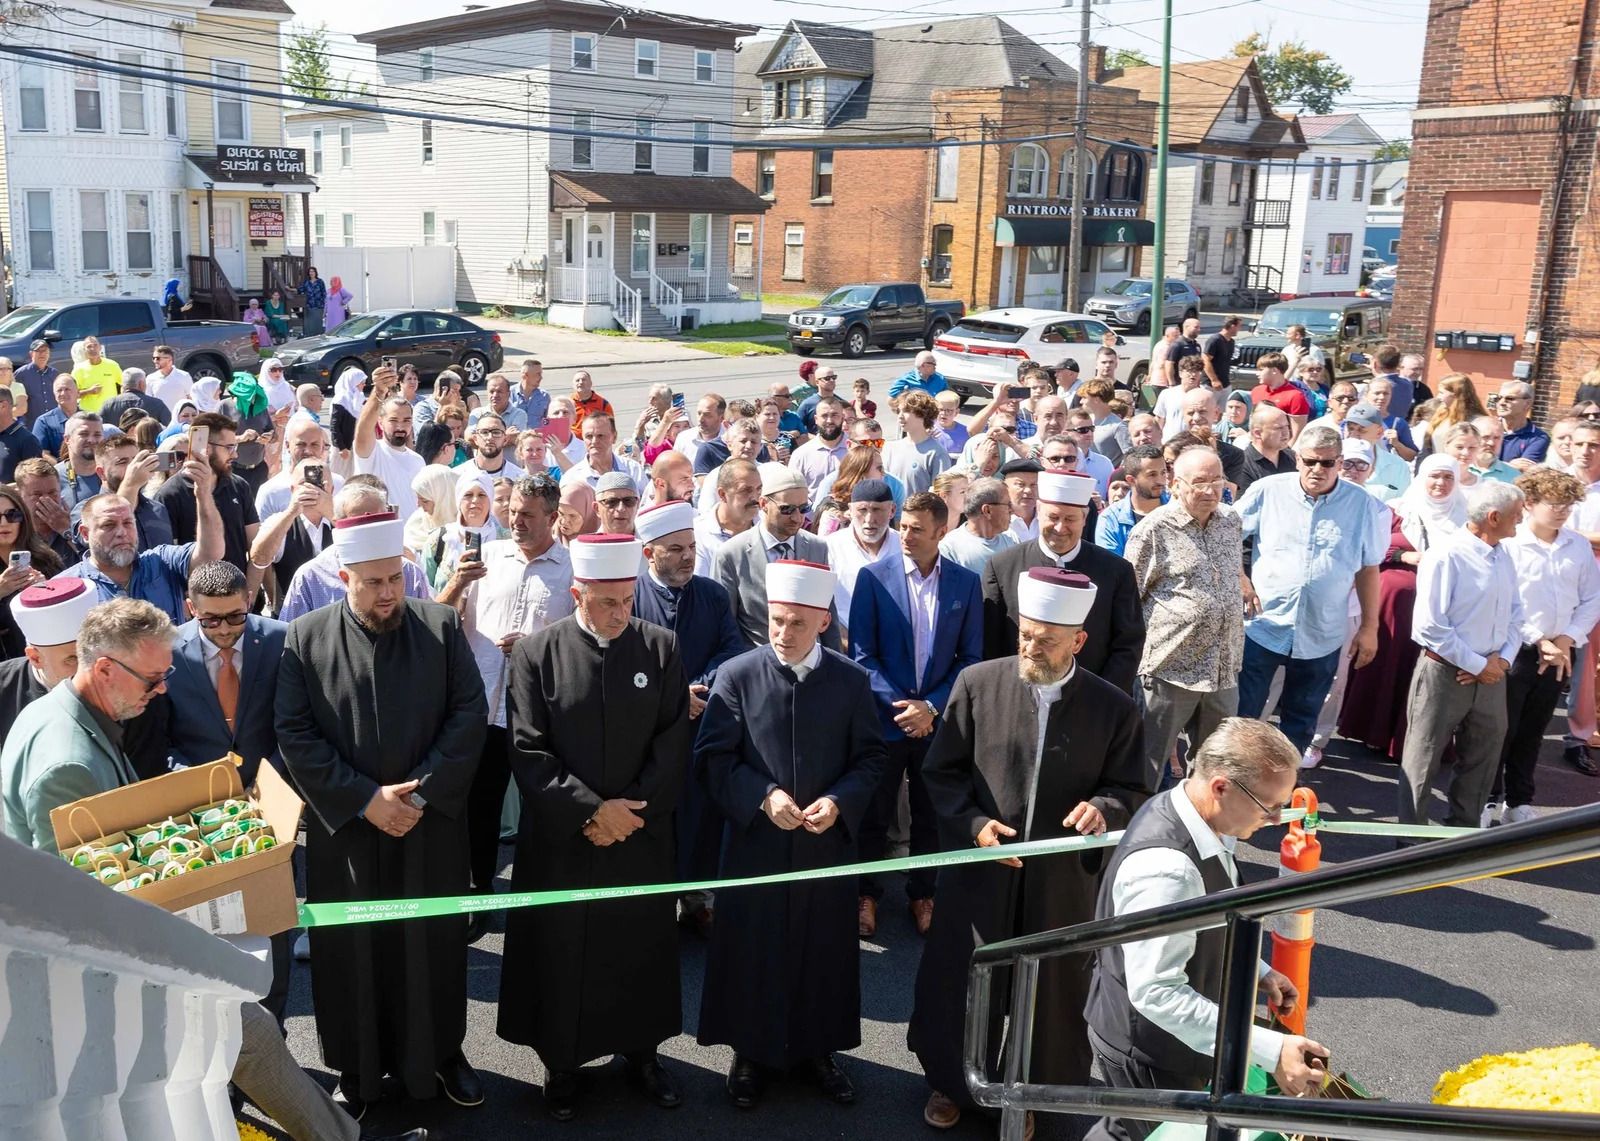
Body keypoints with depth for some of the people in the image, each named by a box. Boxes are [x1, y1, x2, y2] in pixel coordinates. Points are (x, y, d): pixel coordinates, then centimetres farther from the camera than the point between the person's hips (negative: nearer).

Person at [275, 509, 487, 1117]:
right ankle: (358, 1069, 27)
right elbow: (295, 734, -7)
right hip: (345, 829, 0)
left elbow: (470, 713, -5)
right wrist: (365, 799, -14)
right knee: (351, 949, 9)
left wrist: (423, 793, -13)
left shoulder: (442, 626, -2)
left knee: (433, 942, 11)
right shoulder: (304, 638, -3)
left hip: (431, 826, 1)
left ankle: (441, 1052, 31)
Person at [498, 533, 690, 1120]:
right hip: (560, 839, -1)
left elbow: (673, 744, -3)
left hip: (641, 837, 2)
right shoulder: (535, 653, -8)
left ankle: (641, 1049, 33)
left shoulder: (662, 648, -3)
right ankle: (560, 1062, 27)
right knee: (560, 954, 9)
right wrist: (591, 808, -16)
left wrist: (630, 812, -11)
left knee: (641, 949, 13)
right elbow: (527, 751, -10)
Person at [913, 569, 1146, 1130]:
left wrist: (1104, 809, -21)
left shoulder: (1114, 708, -7)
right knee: (961, 984, 16)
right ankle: (950, 1083, 40)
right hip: (979, 869, 0)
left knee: (1049, 992, 15)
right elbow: (941, 771, 0)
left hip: (1063, 880, 0)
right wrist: (973, 824, -14)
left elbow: (1130, 790, 1)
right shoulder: (977, 684, -7)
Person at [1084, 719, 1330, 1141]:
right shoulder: (1164, 867, -37)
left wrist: (1256, 971, 5)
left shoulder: (1195, 819, -7)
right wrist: (1269, 1051, -36)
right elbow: (1156, 993, -35)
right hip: (1149, 1050, -9)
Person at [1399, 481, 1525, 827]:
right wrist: (1478, 665, -15)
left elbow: (1515, 616, 11)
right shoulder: (1446, 557, -17)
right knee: (1423, 759, 6)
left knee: (1483, 758, 17)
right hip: (1445, 674, -7)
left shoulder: (1504, 558, 6)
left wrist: (1502, 659, -6)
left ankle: (1464, 829, 34)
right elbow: (1430, 627, -20)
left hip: (1491, 675, 7)